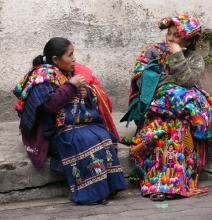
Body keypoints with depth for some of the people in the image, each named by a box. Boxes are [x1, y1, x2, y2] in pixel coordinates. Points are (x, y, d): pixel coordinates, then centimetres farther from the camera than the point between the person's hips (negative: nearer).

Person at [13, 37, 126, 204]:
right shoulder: (42, 77, -6)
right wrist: (71, 86, -16)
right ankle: (91, 192, -28)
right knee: (87, 140, -31)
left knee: (103, 136, -23)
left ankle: (108, 185, -22)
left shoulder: (74, 72, 14)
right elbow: (49, 104, -21)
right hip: (57, 130, -6)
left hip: (82, 123, 6)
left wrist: (86, 93, -1)